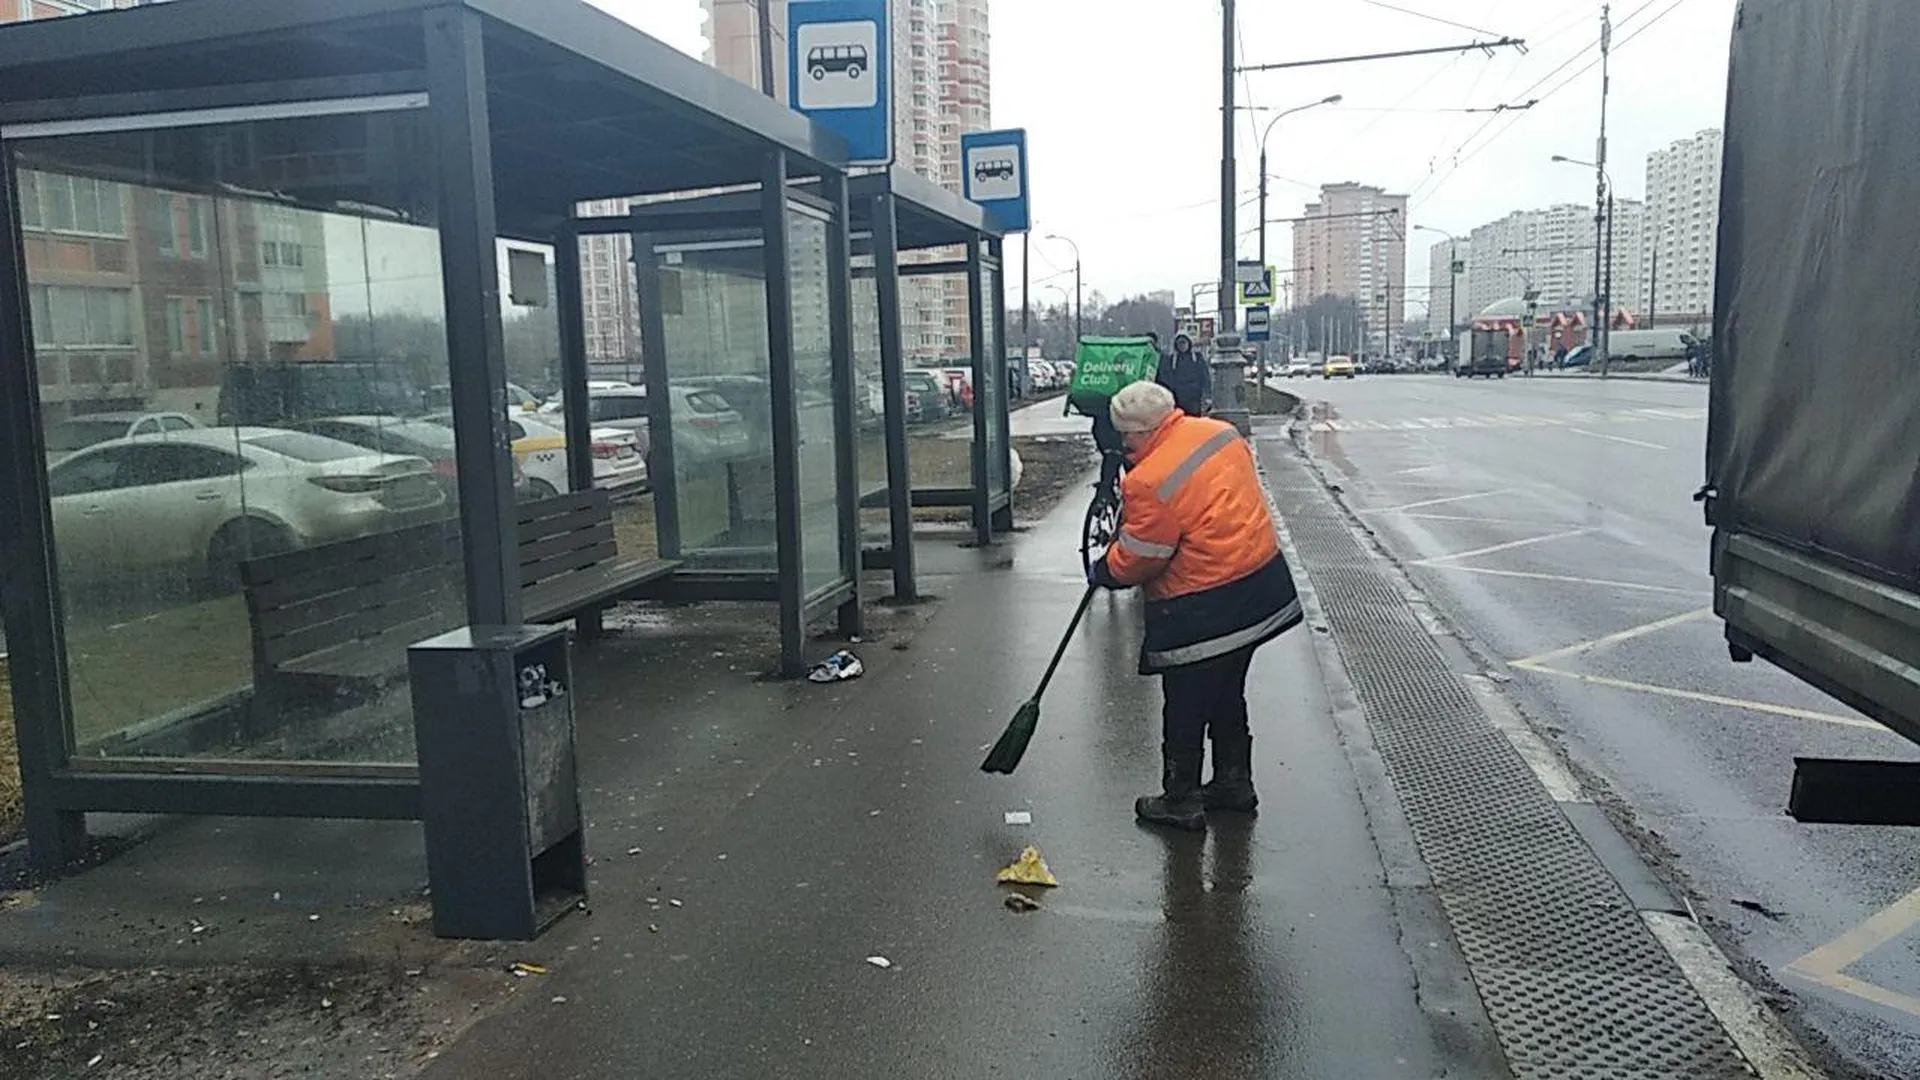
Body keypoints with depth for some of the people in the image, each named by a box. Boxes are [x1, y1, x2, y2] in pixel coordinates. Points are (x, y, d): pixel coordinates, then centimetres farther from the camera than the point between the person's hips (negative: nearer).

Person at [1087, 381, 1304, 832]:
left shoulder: (1150, 481, -22)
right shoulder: (1223, 432, 1)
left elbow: (1138, 558, -14)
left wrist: (1103, 572, 4)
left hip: (1202, 611, -8)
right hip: (1262, 584, 9)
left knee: (1185, 707, 7)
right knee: (1228, 693, 23)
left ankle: (1181, 802, 20)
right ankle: (1234, 783, 36)